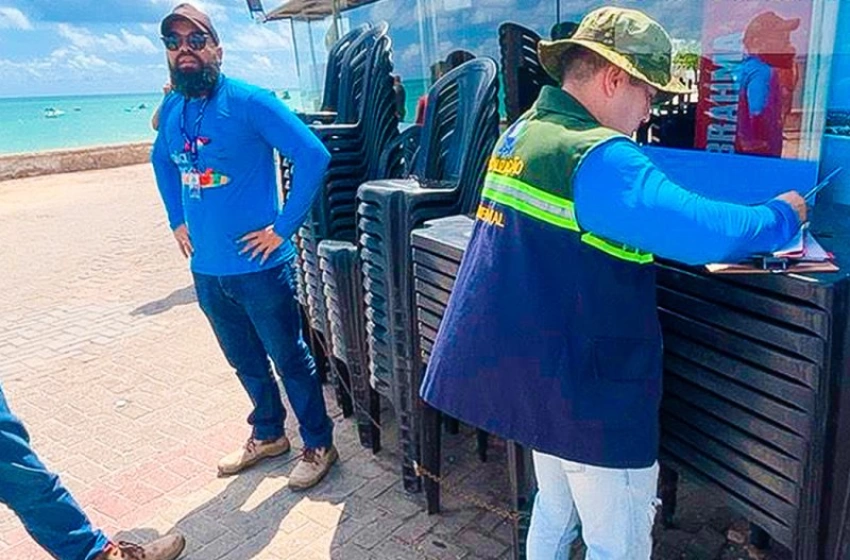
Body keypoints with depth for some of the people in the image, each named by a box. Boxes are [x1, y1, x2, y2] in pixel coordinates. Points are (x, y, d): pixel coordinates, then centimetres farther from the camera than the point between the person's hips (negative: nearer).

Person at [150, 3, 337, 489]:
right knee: (245, 360, 20)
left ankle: (319, 444, 26)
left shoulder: (250, 102, -13)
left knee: (290, 358, 7)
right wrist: (178, 221, 17)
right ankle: (268, 435, 41)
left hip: (259, 265, -6)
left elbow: (314, 156, -19)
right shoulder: (171, 111, 6)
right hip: (206, 268, 6)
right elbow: (162, 161, 26)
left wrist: (284, 227, -18)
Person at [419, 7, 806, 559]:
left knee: (554, 513, 27)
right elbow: (704, 232, -29)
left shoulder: (522, 133, 8)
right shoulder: (594, 157, -23)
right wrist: (782, 216, -8)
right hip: (590, 393, -9)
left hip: (532, 376, 9)